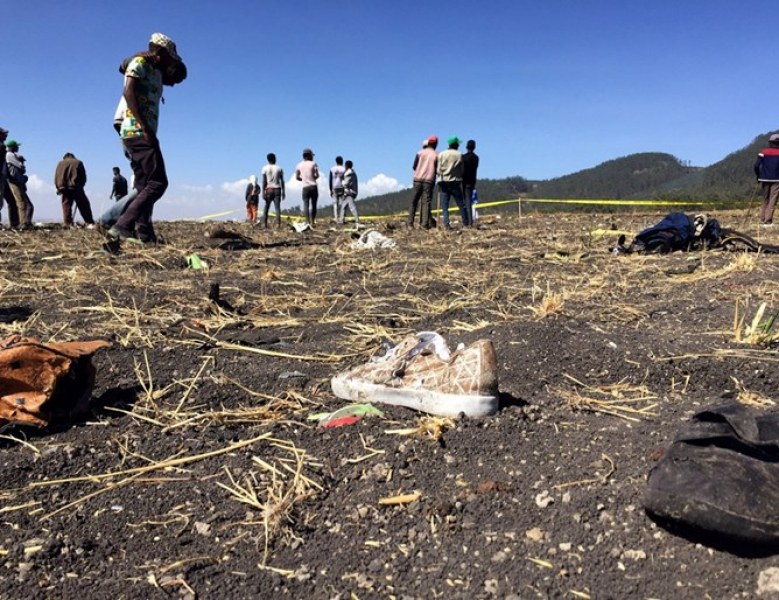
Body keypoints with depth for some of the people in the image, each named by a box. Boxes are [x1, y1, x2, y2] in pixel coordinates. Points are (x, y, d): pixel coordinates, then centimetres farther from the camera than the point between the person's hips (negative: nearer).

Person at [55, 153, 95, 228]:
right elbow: (83, 177, 7)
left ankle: (67, 224, -5)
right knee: (84, 206, -2)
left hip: (64, 188, 1)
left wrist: (59, 188, 14)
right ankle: (90, 223, -11)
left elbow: (56, 177, 10)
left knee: (66, 206, 3)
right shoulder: (78, 162, 13)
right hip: (76, 188, -1)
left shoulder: (60, 163, 17)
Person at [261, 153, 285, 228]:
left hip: (269, 189, 0)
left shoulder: (265, 168, 3)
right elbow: (282, 181, 5)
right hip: (277, 189, 0)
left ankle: (264, 223, 3)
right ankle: (278, 224, -13)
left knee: (266, 207, 9)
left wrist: (263, 192, -2)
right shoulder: (279, 168, 7)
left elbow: (264, 181, -3)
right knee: (277, 207, -3)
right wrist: (283, 192, 9)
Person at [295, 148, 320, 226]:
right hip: (313, 186, -1)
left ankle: (308, 222, -12)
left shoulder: (299, 165, 7)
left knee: (306, 205, -1)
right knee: (313, 205, 5)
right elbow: (317, 175, -7)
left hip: (305, 187, 1)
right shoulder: (313, 164, -1)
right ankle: (313, 222, 5)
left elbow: (297, 177, 9)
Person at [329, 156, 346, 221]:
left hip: (334, 188, 1)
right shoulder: (344, 169, 1)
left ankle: (336, 218, -7)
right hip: (342, 188, -1)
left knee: (335, 203, 2)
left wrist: (330, 190, 9)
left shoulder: (332, 169, 5)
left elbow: (330, 180, 5)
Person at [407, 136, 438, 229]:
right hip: (429, 180, -1)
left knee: (414, 201, 6)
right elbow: (437, 170, 3)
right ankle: (425, 224, -9)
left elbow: (414, 167, 6)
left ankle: (410, 222, 2)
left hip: (418, 179, 1)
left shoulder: (420, 153, 4)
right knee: (427, 202, -1)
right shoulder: (436, 155, 1)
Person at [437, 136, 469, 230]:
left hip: (444, 182, 1)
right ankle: (466, 223, 11)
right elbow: (462, 170, 1)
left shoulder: (441, 154, 1)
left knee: (444, 205, 2)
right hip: (455, 182, -1)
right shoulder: (459, 155, -2)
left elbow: (439, 170, -1)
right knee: (461, 204, 8)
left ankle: (446, 224, -8)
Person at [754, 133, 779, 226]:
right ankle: (768, 221, -9)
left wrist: (759, 176, 8)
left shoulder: (763, 152, 1)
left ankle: (762, 220, 14)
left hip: (765, 179, 2)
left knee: (765, 200, 15)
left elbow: (756, 165, -5)